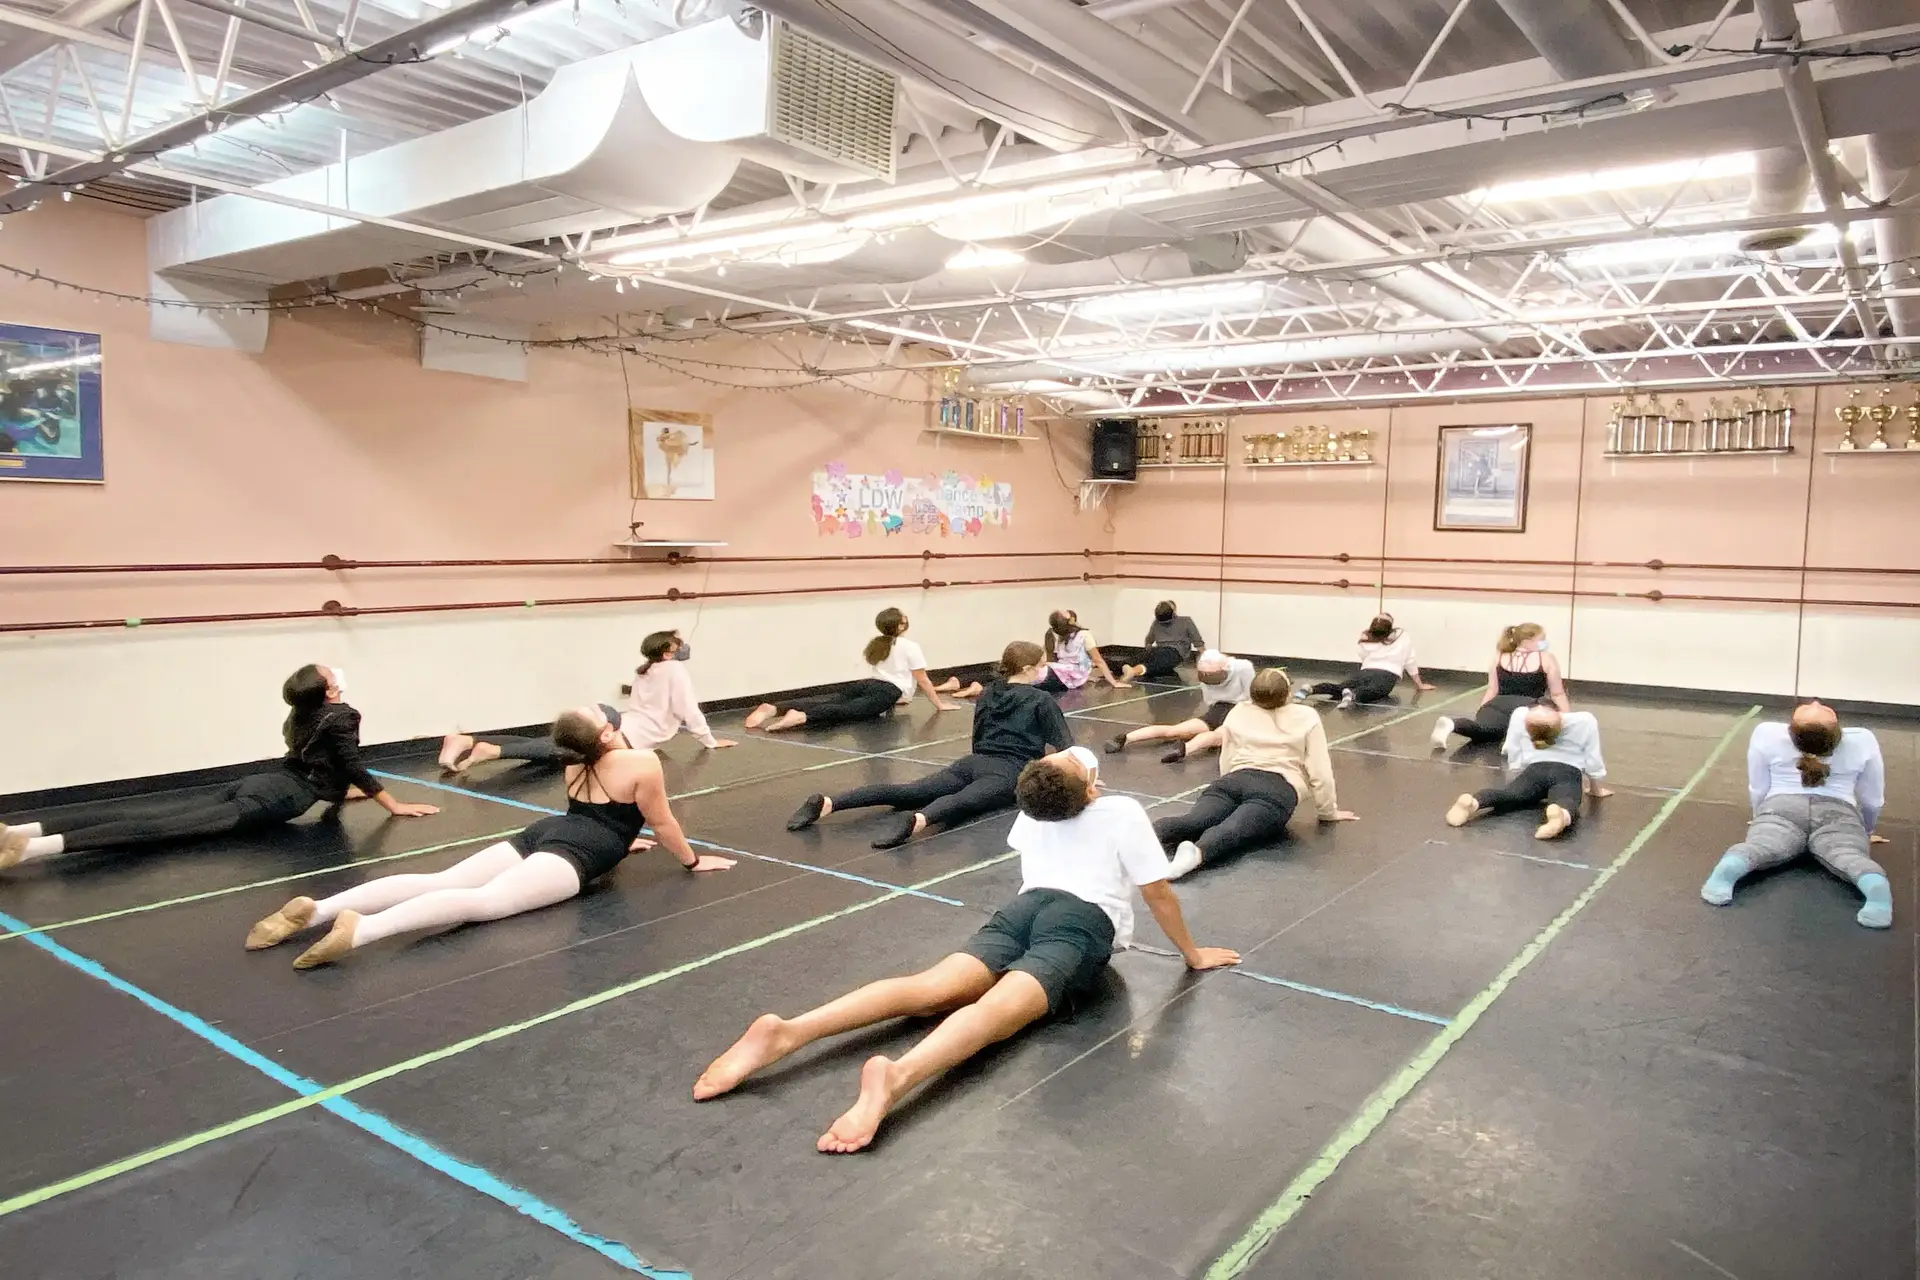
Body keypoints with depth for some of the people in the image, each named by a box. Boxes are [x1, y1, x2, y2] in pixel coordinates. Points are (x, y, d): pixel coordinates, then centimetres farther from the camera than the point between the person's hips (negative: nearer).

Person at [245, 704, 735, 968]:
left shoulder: (578, 766, 28)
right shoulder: (642, 762, 4)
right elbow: (661, 822, 11)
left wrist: (617, 842, 60)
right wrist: (692, 860, 25)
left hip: (540, 835, 8)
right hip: (571, 853, -8)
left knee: (437, 881, -6)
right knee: (487, 900, -27)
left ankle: (315, 909, -22)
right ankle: (364, 928, -50)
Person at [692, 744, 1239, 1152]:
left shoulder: (1034, 808, 25)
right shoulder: (1123, 812, 9)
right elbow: (1158, 893, 12)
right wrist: (1192, 953, 26)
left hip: (1024, 908, 5)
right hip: (1084, 921, -5)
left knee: (933, 988, -14)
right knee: (1002, 1006, -28)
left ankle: (787, 1030, -35)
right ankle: (898, 1074, -59)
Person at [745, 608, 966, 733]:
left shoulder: (874, 645, 28)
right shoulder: (910, 647, 7)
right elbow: (923, 681, 9)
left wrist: (896, 695, 55)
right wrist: (939, 704, 19)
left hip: (867, 685, 7)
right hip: (886, 693, -7)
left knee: (827, 701, -9)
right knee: (848, 711, -27)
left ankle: (773, 708, -30)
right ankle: (802, 717, -54)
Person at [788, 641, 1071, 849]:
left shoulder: (988, 694, 24)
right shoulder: (1041, 701, 7)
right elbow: (1065, 745, 6)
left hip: (974, 763, 5)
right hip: (1008, 772, -5)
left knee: (909, 792, -11)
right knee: (964, 800, -34)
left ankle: (827, 803, -30)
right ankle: (918, 819, -70)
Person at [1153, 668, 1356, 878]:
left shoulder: (1237, 713, 24)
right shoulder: (1307, 717, 14)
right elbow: (1319, 771, 9)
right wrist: (1328, 812, 21)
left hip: (1234, 779, 4)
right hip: (1276, 789, -4)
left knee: (1193, 820, -20)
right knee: (1233, 830, -29)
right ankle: (1197, 852, -62)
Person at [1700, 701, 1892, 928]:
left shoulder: (1766, 734, 2)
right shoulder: (1863, 741, 3)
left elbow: (1757, 790, 11)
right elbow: (1873, 800, 13)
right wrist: (1865, 832, 29)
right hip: (1838, 814, 1)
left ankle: (1728, 868, -56)